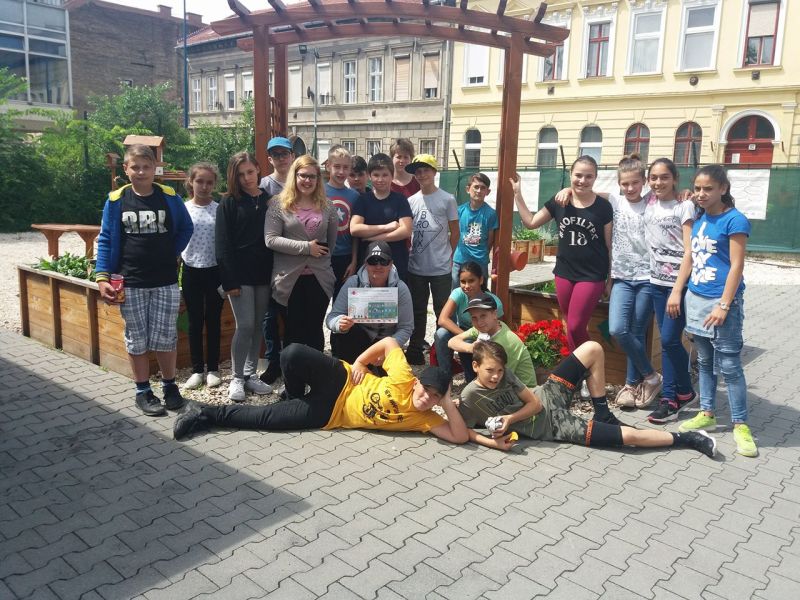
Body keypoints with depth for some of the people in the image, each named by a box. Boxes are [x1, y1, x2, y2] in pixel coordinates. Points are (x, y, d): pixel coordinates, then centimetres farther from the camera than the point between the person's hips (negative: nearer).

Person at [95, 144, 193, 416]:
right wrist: (102, 277, -8)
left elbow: (186, 229, 11)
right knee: (136, 339, 8)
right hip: (130, 283, 0)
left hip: (165, 282, 0)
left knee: (165, 338, 4)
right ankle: (143, 392, 21)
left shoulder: (170, 197, -2)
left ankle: (169, 386, 23)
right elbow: (106, 241, 0)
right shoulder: (116, 200, -2)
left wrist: (171, 254, 0)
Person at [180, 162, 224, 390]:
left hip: (215, 271, -1)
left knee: (213, 321, 9)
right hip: (192, 272, 1)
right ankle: (197, 370, 18)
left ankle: (213, 369, 20)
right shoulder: (182, 210, -1)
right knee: (195, 322, 8)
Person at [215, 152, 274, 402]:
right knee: (245, 326, -6)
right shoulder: (229, 203, -1)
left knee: (258, 326, 8)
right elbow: (224, 244, -6)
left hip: (263, 273, 4)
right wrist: (230, 281, -13)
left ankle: (250, 374, 21)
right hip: (240, 273, -4)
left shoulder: (269, 200, 9)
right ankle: (236, 378, 8)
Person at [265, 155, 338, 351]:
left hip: (319, 278, 2)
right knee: (293, 332, 8)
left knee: (315, 331, 10)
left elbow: (333, 240, 16)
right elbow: (270, 239, -11)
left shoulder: (326, 206, 8)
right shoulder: (279, 205, -2)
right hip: (289, 278, -2)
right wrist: (305, 247, -14)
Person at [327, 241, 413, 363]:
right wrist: (340, 324, -38)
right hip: (356, 340, 0)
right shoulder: (353, 283, -11)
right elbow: (332, 317, -14)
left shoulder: (400, 289, -11)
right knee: (340, 334, -30)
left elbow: (405, 328, -11)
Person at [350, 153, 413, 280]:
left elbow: (406, 231, -9)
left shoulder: (400, 199, 2)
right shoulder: (362, 200, 4)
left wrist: (372, 237, -13)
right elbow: (354, 229, -10)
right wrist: (387, 227, -13)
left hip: (397, 264, 0)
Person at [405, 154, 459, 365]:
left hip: (441, 268, -3)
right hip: (415, 268, 3)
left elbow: (454, 232, 2)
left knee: (443, 312, 5)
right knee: (417, 311, 14)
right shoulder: (411, 201, 5)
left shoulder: (447, 200, -3)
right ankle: (415, 352, 25)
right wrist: (409, 254, 4)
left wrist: (447, 256, 2)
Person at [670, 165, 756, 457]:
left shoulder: (734, 220, -10)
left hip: (722, 301, -7)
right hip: (696, 298, 7)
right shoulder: (699, 220, 10)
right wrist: (676, 291, 9)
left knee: (729, 365, -3)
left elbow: (737, 266, -13)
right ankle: (707, 414, 25)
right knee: (704, 362, 14)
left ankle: (741, 425, 6)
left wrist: (723, 305, -17)